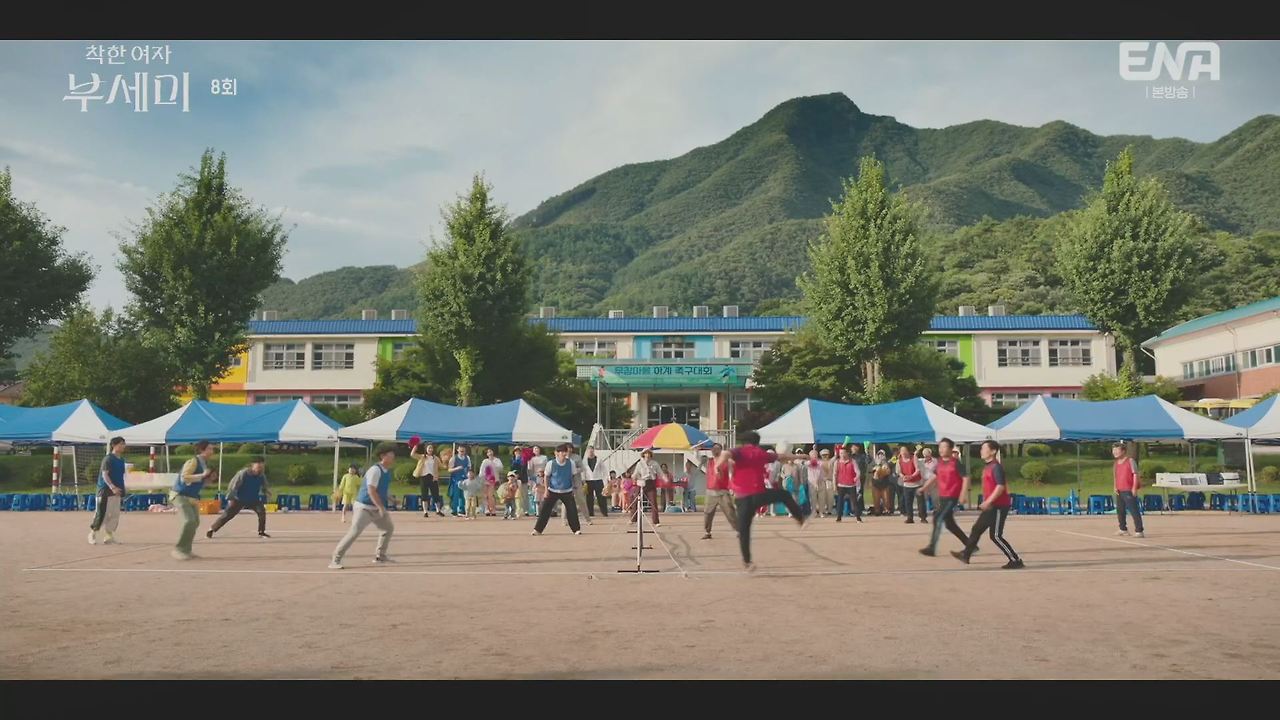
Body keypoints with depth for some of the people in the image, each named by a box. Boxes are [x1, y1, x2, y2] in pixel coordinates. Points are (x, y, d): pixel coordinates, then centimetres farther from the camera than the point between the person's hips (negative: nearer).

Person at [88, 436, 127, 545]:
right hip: (105, 491, -8)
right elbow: (104, 475, -20)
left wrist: (122, 490, 17)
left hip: (116, 492, 8)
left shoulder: (122, 459, 12)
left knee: (114, 515, 7)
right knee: (101, 514, -4)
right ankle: (92, 534, 13)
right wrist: (112, 487, -33)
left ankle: (108, 537, 13)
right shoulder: (108, 459, -12)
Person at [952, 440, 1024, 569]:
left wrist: (988, 501, -25)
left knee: (996, 536, -6)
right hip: (991, 506, 10)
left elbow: (1001, 487, -25)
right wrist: (986, 502, 24)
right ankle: (966, 554, 19)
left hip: (999, 506, -10)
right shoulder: (988, 467, 14)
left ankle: (1016, 560, 1)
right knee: (977, 528, 12)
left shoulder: (996, 467, -16)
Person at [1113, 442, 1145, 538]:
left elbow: (1135, 474, -12)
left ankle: (1139, 531, -8)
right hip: (1119, 491, 8)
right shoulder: (1116, 463, 13)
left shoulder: (1130, 461, -8)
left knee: (1134, 510, -9)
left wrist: (1134, 487, -17)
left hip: (1129, 491, -8)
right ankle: (1123, 529, 29)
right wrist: (1115, 487, 8)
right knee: (1120, 510, 15)